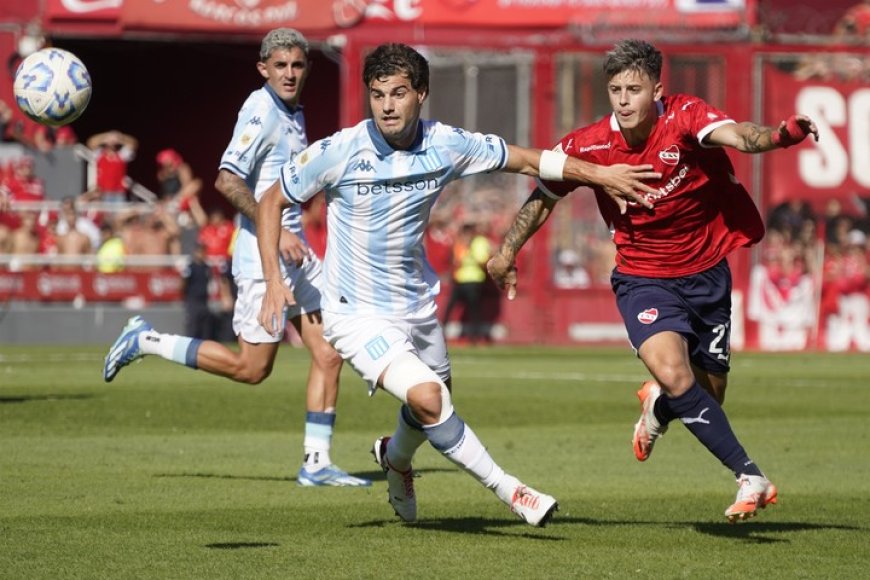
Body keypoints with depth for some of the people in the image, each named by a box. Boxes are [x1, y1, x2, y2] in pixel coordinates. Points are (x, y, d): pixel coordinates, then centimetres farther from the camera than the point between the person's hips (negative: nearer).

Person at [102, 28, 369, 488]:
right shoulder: (262, 110, -14)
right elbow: (228, 181, -22)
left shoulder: (293, 114, 14)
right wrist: (276, 234, -23)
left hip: (294, 250, 9)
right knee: (252, 368, -4)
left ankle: (317, 462, 7)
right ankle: (147, 341, 8)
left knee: (328, 355, 2)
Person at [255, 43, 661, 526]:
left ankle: (395, 459, 58)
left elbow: (524, 159, 3)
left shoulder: (447, 145, -10)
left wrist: (600, 173, -1)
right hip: (357, 313, -5)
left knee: (431, 405, 23)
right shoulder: (338, 153, -19)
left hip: (416, 304, 5)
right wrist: (274, 280, -17)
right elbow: (271, 202, -7)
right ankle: (510, 492, -11)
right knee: (429, 397, -24)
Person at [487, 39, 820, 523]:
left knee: (709, 394, 10)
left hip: (706, 272, 1)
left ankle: (659, 405, 48)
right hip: (643, 278, -1)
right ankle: (751, 477, -19)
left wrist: (781, 135, -57)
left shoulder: (685, 117, -17)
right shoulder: (588, 146, -13)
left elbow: (739, 137, -37)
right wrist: (508, 252, 11)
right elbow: (545, 196, 5)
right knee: (673, 372, -27)